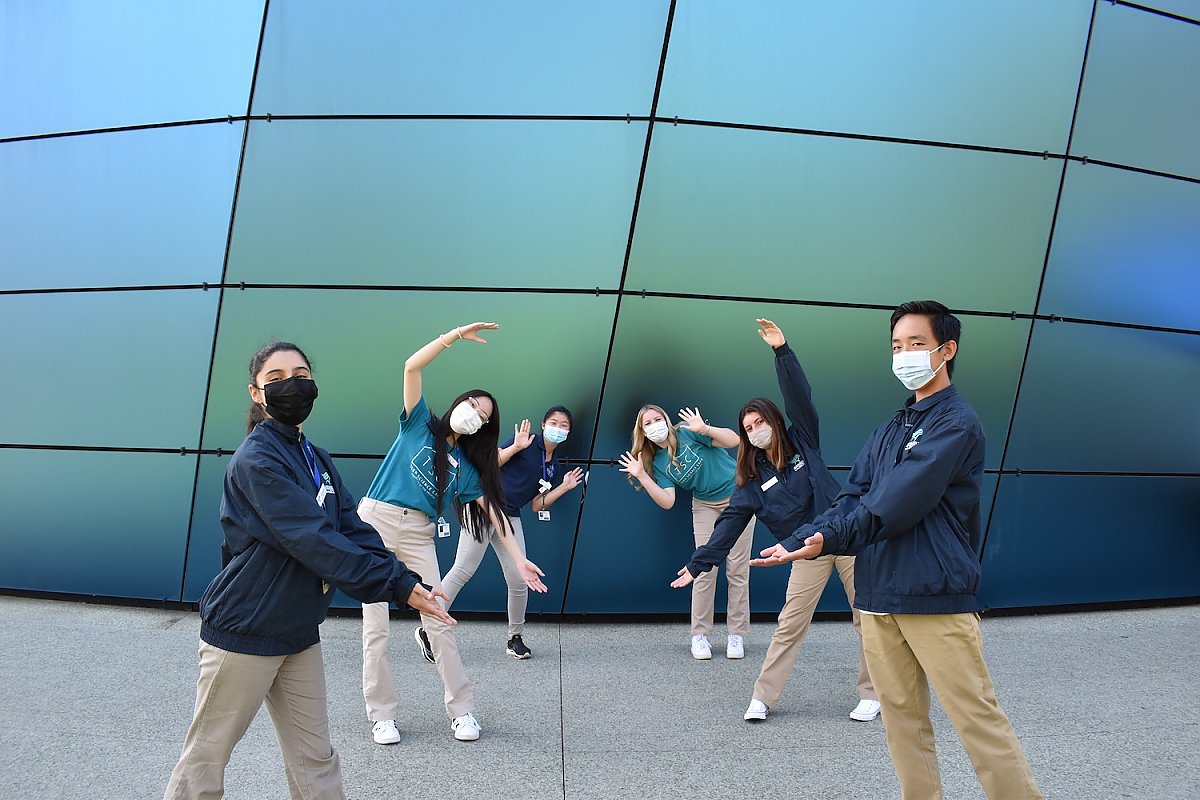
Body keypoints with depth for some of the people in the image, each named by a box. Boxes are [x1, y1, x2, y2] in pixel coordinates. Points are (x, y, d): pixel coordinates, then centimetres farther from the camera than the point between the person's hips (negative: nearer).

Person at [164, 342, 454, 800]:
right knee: (205, 761, 7)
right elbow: (313, 539, -26)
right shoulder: (257, 458, -17)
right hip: (244, 632, -8)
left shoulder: (316, 460, 9)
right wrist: (398, 585, -27)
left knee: (315, 761, 13)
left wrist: (405, 582, -17)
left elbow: (354, 531, 0)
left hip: (299, 633, 8)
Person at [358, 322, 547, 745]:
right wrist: (457, 334, -13)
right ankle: (382, 715, 10)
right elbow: (412, 366, -7)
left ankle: (462, 710, 12)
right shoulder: (419, 425, 4)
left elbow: (494, 511, 5)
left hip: (418, 535, 3)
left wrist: (519, 559, -4)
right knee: (376, 627, -1)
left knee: (439, 622, 0)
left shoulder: (466, 467, 11)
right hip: (375, 522, -3)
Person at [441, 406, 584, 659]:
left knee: (518, 581, 2)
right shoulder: (527, 443, -3)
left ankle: (515, 638, 18)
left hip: (511, 517, 7)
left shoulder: (553, 465, 16)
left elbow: (537, 505, 15)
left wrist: (564, 487, 8)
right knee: (463, 570, -10)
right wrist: (516, 447, -20)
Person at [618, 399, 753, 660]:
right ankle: (700, 635, 6)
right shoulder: (658, 463, -1)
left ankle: (736, 634, 8)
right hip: (706, 506, 3)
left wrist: (705, 429, -36)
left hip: (738, 498, -3)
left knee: (737, 570, -1)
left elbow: (733, 440, -20)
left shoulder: (688, 432, -12)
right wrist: (641, 475, -17)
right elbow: (667, 502, -11)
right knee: (705, 570, -4)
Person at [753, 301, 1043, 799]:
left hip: (935, 596, -7)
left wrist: (829, 539, -11)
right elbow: (852, 498, 9)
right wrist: (797, 542, -7)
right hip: (878, 595, 7)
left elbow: (898, 504, -16)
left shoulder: (956, 423, -6)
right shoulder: (891, 430, 18)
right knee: (902, 719, 11)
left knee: (976, 717, -5)